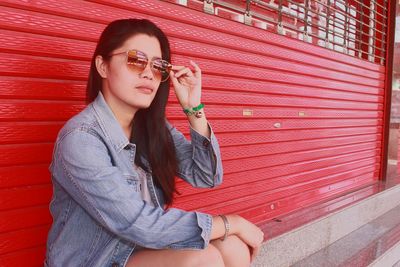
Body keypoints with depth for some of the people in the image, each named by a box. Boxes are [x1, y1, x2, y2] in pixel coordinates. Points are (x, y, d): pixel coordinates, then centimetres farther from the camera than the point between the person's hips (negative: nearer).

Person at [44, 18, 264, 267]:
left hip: (143, 247, 6)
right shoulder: (80, 138, -25)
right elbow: (139, 225, -29)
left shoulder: (154, 126, -3)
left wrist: (194, 107, -15)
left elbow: (208, 177, -4)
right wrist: (231, 223, -20)